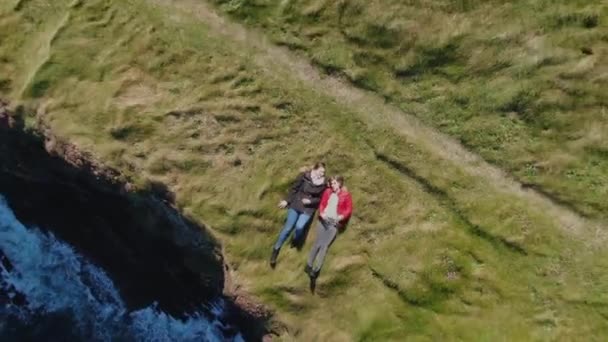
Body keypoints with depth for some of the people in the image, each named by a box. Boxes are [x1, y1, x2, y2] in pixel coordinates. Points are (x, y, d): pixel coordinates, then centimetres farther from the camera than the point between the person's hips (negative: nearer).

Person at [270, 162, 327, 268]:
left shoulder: (323, 184, -5)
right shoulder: (304, 176, -9)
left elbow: (320, 199, 3)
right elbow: (294, 188, -2)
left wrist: (310, 201, -12)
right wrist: (287, 201, -2)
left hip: (308, 209, 0)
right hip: (296, 205, 0)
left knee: (300, 226, -20)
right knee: (288, 228, -1)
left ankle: (294, 242, 15)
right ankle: (276, 250, 14)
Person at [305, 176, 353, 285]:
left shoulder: (346, 195, 1)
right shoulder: (327, 192, 9)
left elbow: (349, 210, 1)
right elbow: (322, 204, 9)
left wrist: (342, 216, -16)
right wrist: (321, 213, -10)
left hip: (335, 223, -2)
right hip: (324, 220, 2)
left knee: (325, 245, -7)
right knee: (318, 243, -1)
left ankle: (316, 270, -7)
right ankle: (309, 266, 6)